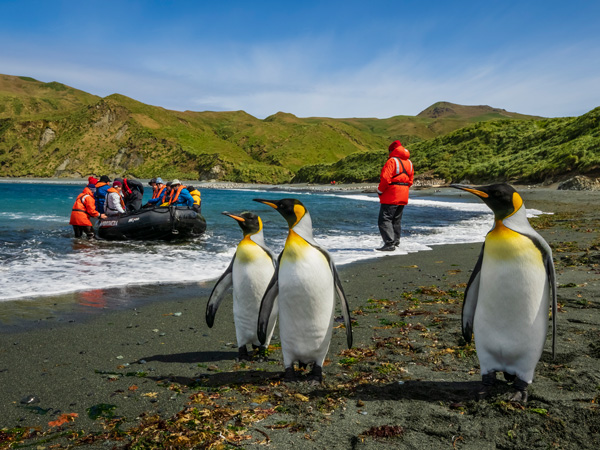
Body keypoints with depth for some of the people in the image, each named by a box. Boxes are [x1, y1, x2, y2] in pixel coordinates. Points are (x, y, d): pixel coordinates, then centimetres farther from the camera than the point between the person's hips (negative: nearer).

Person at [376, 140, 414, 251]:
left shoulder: (392, 161, -13)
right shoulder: (409, 162, 14)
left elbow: (385, 179, -20)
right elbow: (410, 180, 16)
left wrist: (380, 190, -7)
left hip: (391, 196, -9)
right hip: (403, 197, 9)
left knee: (384, 220, -8)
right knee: (396, 220, 18)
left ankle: (389, 244, -15)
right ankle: (396, 241, 25)